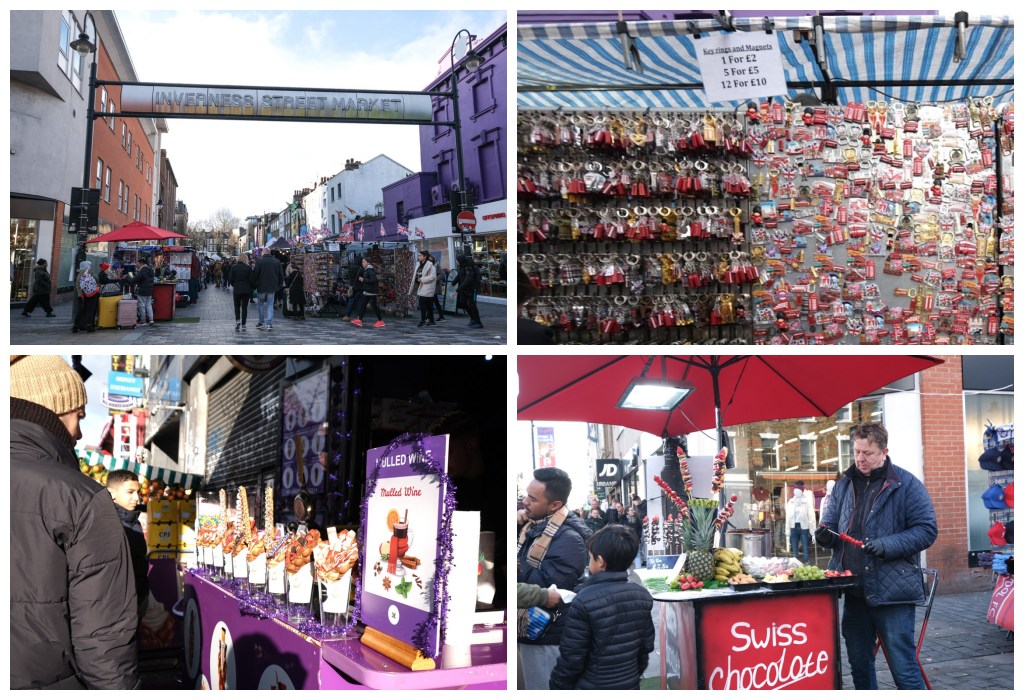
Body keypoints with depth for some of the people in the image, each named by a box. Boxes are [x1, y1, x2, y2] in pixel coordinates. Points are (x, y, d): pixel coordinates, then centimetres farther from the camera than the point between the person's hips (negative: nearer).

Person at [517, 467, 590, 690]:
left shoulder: (568, 538, -24)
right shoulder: (535, 522, 5)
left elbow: (545, 586, -31)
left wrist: (517, 570, -19)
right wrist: (514, 526, -3)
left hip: (545, 636, -9)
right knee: (533, 685, 21)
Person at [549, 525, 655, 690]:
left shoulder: (584, 602, -21)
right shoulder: (643, 596, -3)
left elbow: (571, 657, -16)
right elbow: (646, 646, 6)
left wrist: (558, 686, -2)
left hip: (591, 688, -5)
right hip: (630, 686, 5)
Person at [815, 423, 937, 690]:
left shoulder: (906, 485, -6)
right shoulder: (844, 485, 10)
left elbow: (926, 530, -9)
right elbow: (831, 524, 16)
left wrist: (888, 545, -21)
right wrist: (825, 535, -8)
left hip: (892, 591, -5)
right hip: (854, 593, 6)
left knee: (904, 668, -3)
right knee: (859, 665, 15)